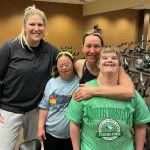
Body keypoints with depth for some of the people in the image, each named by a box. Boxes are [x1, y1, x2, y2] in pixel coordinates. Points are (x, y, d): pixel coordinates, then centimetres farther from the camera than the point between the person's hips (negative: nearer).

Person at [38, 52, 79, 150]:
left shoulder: (80, 82, -7)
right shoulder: (51, 82, 2)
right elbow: (44, 106, 4)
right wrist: (41, 127, 1)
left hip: (73, 134, -2)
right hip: (51, 132, 2)